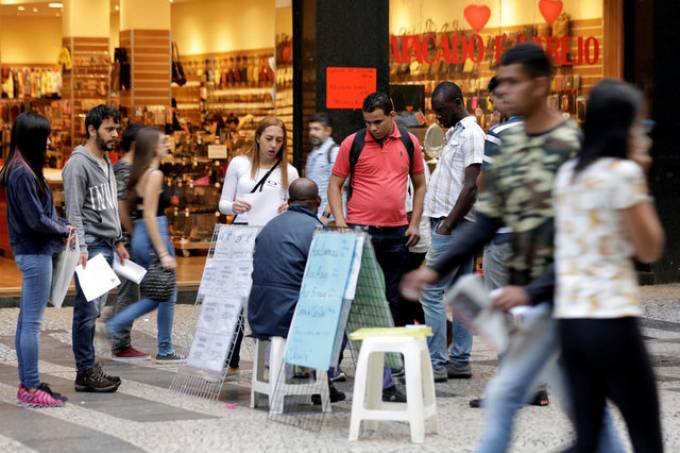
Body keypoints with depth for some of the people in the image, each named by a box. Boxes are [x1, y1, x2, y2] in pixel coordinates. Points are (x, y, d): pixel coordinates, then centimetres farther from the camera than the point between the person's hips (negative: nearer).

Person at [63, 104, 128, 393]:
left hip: (106, 247, 9)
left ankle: (88, 367, 14)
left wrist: (118, 241, 22)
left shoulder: (107, 163, 18)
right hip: (91, 246, -9)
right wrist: (81, 250, -21)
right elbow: (74, 213, -15)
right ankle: (86, 372, -5)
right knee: (87, 310, -7)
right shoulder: (78, 165, -10)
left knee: (93, 310, 10)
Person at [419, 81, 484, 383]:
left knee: (431, 291, -10)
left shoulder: (470, 135, -12)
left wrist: (447, 225, -19)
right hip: (452, 225, 10)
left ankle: (436, 363, -9)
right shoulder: (456, 133, 18)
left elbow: (471, 187, -19)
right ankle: (459, 361, 13)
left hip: (455, 225, -10)